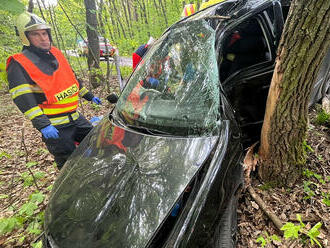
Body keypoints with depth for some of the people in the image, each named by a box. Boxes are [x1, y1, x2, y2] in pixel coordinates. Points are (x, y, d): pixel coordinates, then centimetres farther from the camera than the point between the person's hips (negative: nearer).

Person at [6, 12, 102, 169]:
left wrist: (89, 96, 23)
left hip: (76, 118, 7)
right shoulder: (19, 65, -9)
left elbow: (72, 79, 23)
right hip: (55, 127, -7)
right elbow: (23, 100, -18)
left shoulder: (55, 53, 13)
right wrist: (42, 125, -27)